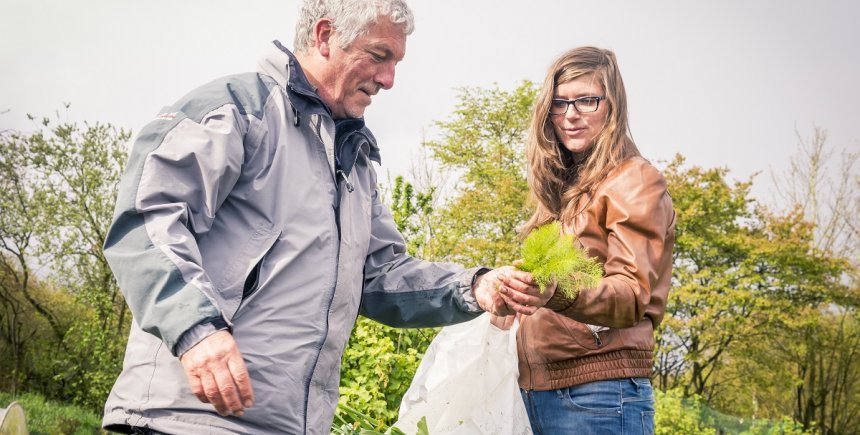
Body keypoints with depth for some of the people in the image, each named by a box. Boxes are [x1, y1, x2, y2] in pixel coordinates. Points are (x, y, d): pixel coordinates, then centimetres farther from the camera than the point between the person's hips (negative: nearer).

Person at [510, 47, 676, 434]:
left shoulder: (633, 181, -6)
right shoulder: (562, 188, 16)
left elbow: (632, 296, -19)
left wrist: (556, 293, -36)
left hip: (595, 392, -7)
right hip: (536, 390, 7)